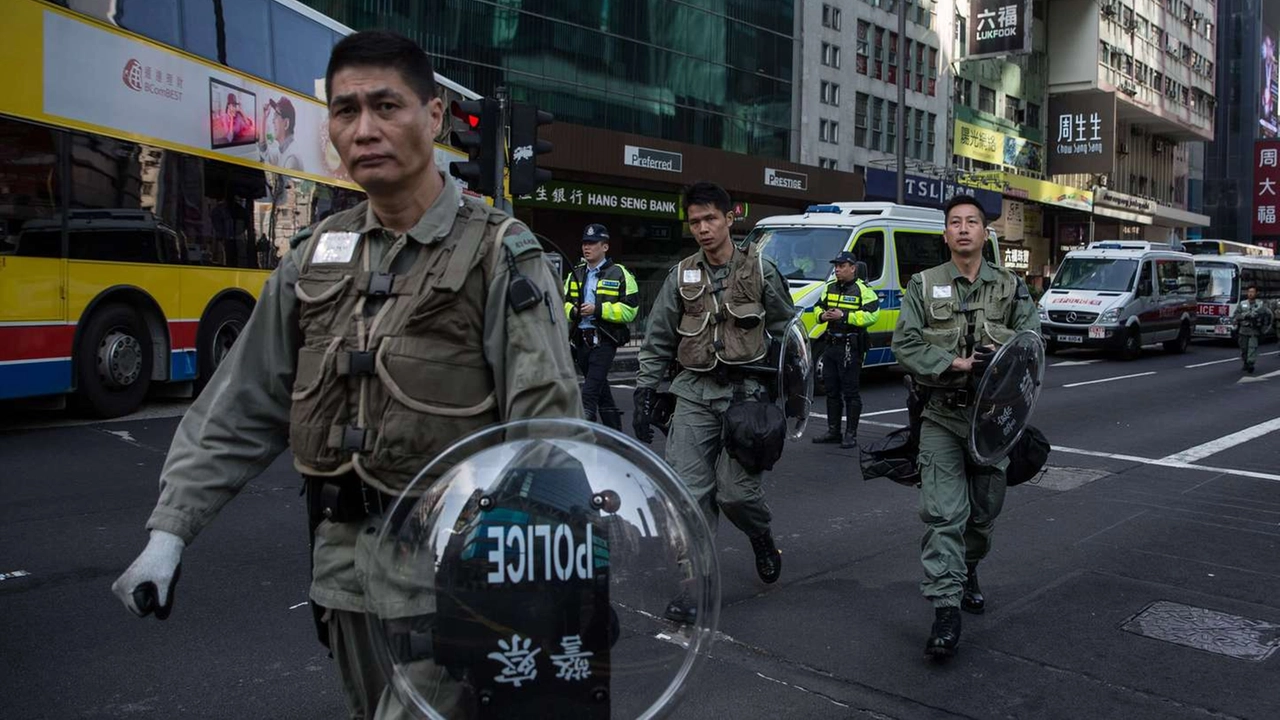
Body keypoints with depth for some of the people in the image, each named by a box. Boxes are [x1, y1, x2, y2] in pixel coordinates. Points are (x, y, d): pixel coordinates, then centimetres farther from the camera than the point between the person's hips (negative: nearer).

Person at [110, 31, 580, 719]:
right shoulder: (316, 256, 7)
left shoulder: (499, 255, -10)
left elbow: (546, 426, -17)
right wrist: (169, 532, 7)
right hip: (343, 567, 6)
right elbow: (240, 408, 10)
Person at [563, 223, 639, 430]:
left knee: (590, 392, -15)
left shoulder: (619, 275, -3)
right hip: (581, 340, 7)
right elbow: (563, 304, 21)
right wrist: (573, 311, -3)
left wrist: (598, 309, -19)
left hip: (604, 341, -7)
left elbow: (630, 310, -10)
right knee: (601, 391, 15)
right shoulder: (575, 275, 15)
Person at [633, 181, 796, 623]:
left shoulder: (760, 270, 2)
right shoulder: (681, 277, 8)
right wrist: (644, 392, 7)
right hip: (695, 393, 2)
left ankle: (762, 538, 29)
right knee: (689, 491, -4)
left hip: (746, 391, -2)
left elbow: (787, 332, 10)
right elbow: (657, 342, 12)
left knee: (735, 490, -6)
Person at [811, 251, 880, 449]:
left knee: (850, 392, -2)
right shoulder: (830, 288, 14)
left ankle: (851, 434, 5)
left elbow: (872, 315, -19)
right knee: (831, 390, 13)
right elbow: (818, 307, 24)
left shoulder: (863, 290, -9)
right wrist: (822, 315, 0)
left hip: (851, 348, -8)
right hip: (831, 344, 8)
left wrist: (844, 316, -22)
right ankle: (833, 431, 23)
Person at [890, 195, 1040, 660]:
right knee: (944, 513, -10)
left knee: (985, 509, 14)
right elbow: (905, 344, -4)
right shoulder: (924, 285, 4)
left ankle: (967, 572, 41)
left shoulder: (1011, 288, 9)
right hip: (941, 416, -2)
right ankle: (946, 610, -9)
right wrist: (954, 364, -16)